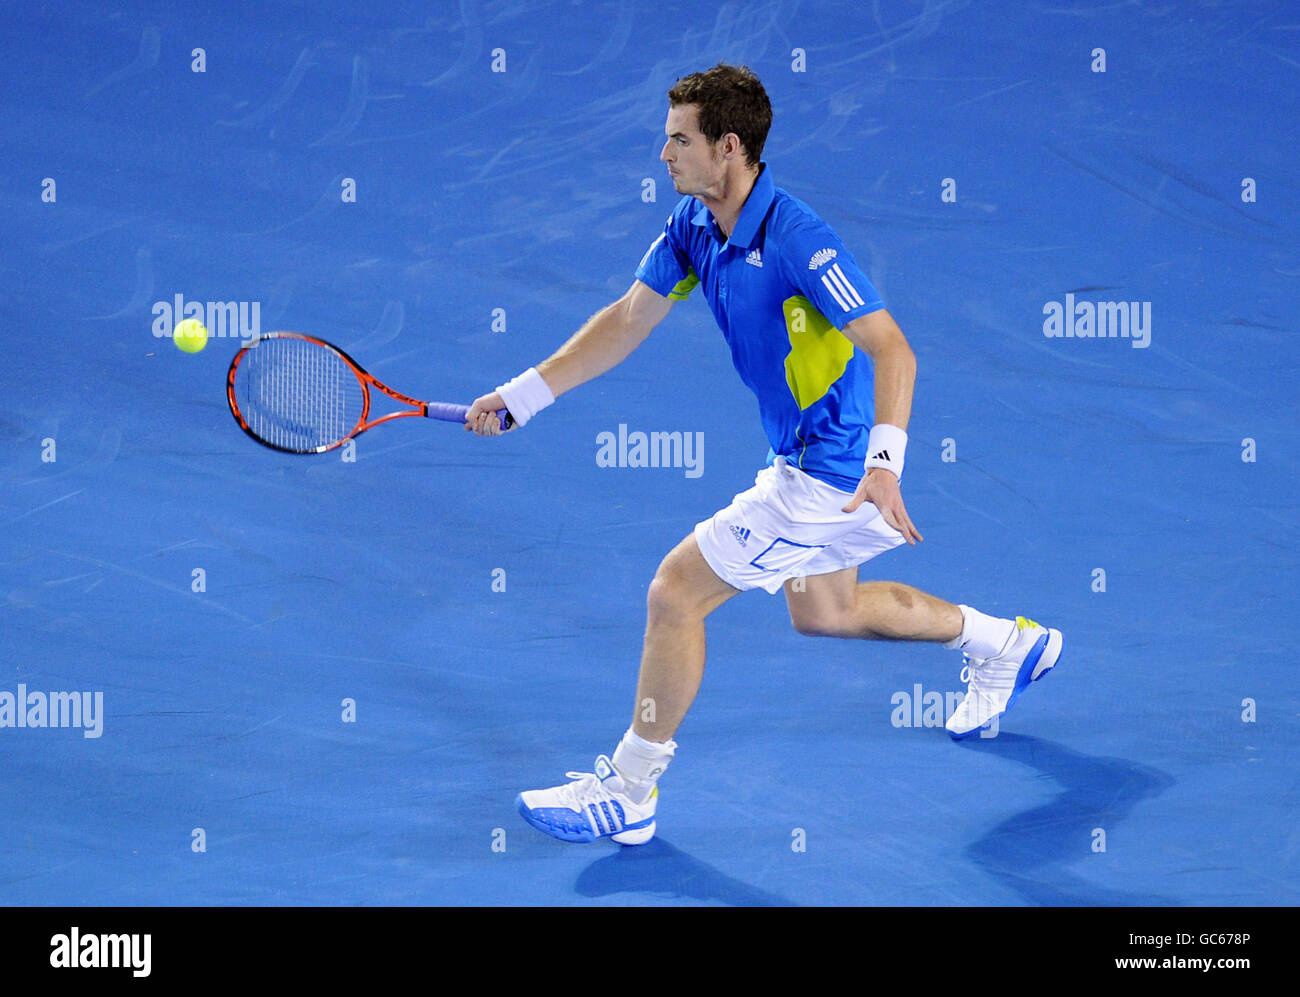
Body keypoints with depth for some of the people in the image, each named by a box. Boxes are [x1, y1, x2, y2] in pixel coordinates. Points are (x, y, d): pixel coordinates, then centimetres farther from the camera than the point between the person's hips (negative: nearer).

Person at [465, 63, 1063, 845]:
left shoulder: (797, 240, -28)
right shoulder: (694, 223, -2)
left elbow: (893, 350, -33)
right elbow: (629, 320, 8)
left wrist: (885, 461, -47)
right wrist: (523, 395, 3)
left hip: (833, 469, -10)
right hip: (805, 454, 10)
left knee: (675, 592, -9)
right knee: (821, 610, 28)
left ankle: (628, 794, 4)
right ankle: (1007, 643, 43)